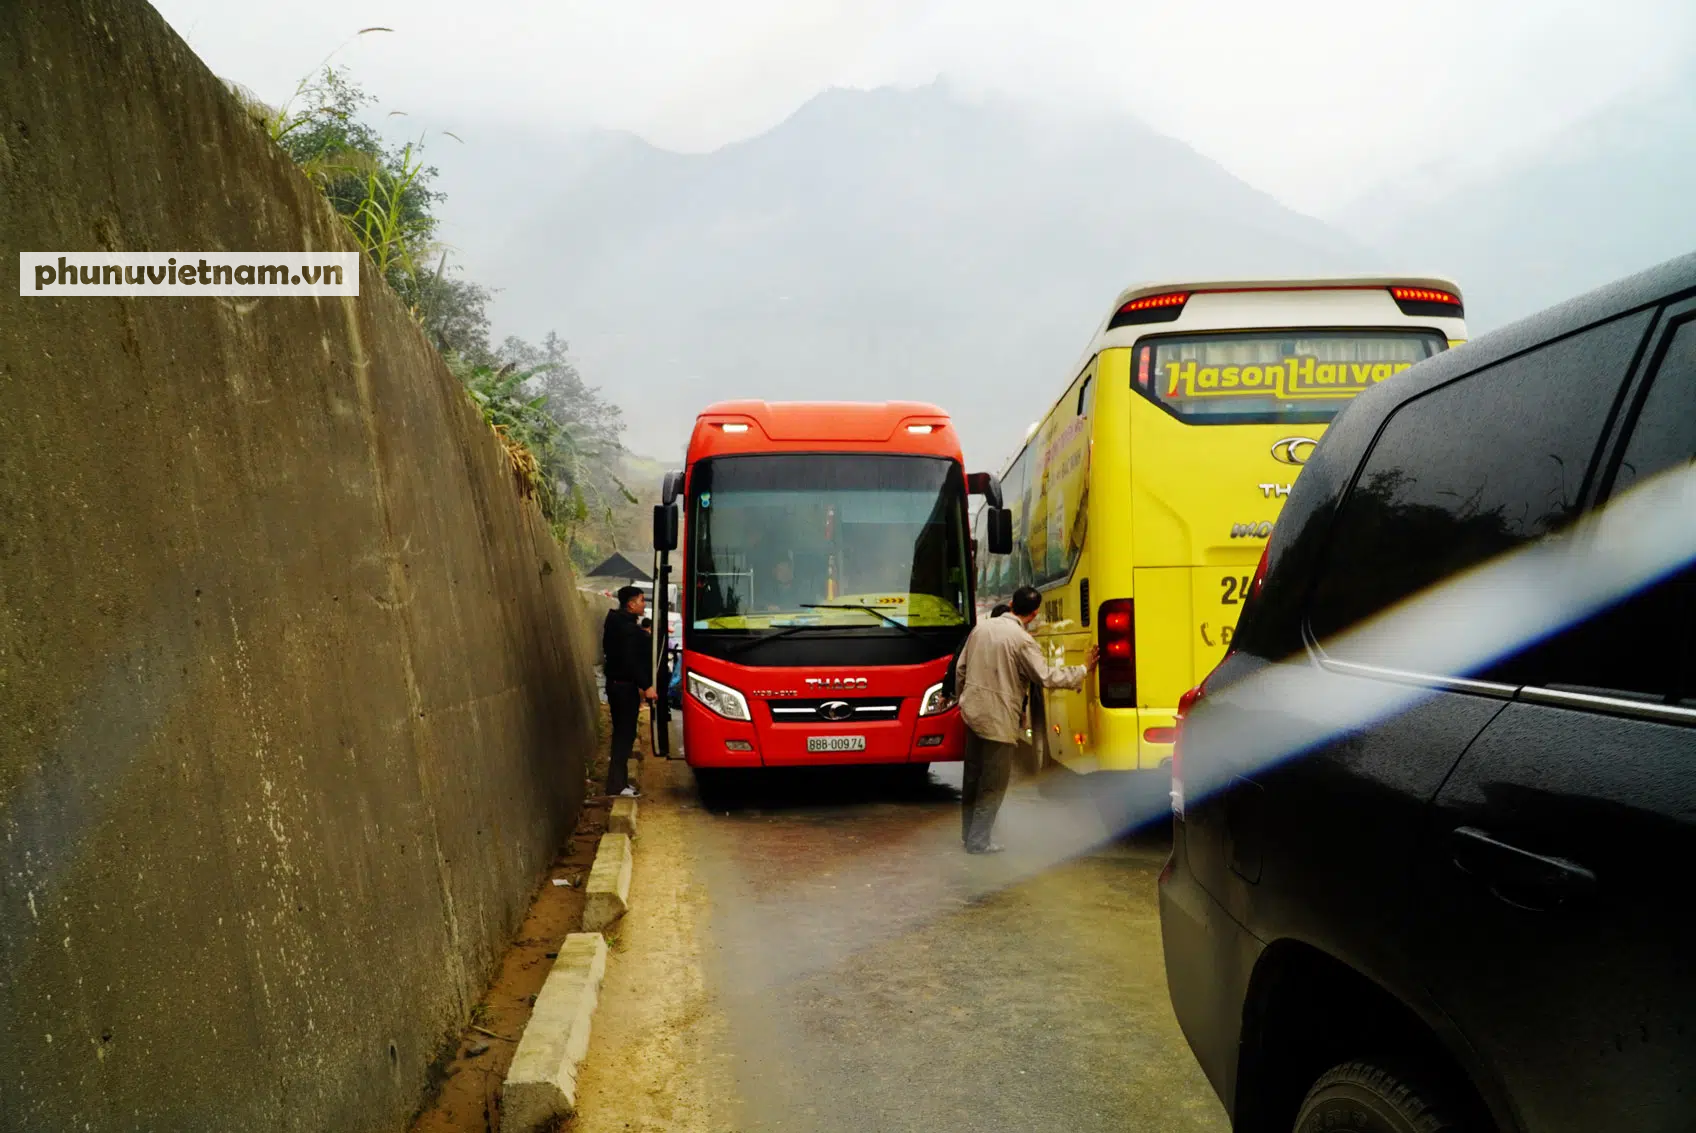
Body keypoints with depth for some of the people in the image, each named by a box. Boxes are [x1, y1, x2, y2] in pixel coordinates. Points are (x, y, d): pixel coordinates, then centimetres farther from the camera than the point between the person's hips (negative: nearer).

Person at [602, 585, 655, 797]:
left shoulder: (618, 623, 13)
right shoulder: (628, 628, -18)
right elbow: (631, 661, -24)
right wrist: (646, 685, -21)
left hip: (616, 684, 10)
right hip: (625, 686, -10)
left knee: (622, 733, 15)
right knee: (625, 734, -6)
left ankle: (618, 781, 21)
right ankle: (617, 785, -5)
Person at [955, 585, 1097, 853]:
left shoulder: (982, 628, 4)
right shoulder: (1022, 640, -17)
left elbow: (961, 668, 10)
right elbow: (1046, 677, -16)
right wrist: (1083, 670, -5)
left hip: (972, 711, 7)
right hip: (998, 720, -7)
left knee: (974, 776, 19)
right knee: (993, 784, 5)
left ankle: (969, 832, 31)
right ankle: (978, 842, 10)